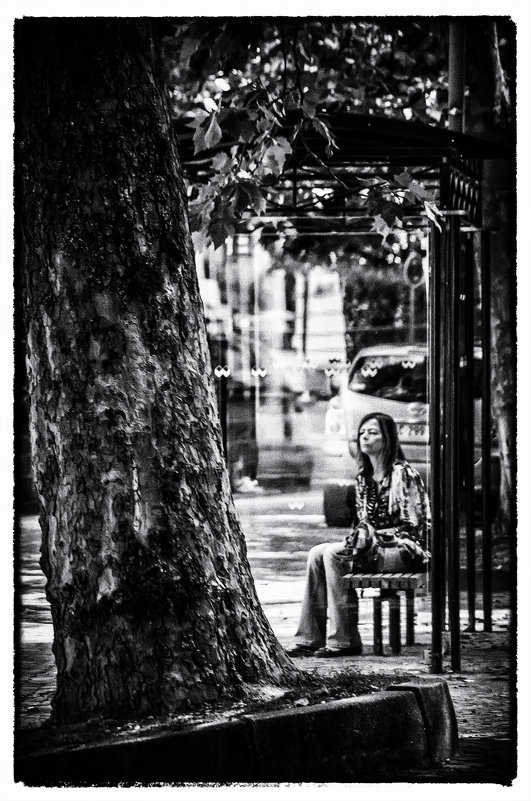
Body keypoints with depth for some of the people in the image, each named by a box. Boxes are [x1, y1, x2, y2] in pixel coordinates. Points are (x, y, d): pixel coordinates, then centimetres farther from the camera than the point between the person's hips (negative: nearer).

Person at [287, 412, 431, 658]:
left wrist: (374, 536, -18)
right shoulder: (363, 478, 14)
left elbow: (413, 527, -13)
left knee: (333, 554, -24)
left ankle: (344, 641, -23)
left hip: (406, 551, -8)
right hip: (372, 547, 8)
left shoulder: (402, 474, -10)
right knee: (317, 554, -12)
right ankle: (311, 639, -15)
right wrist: (357, 538, -5)